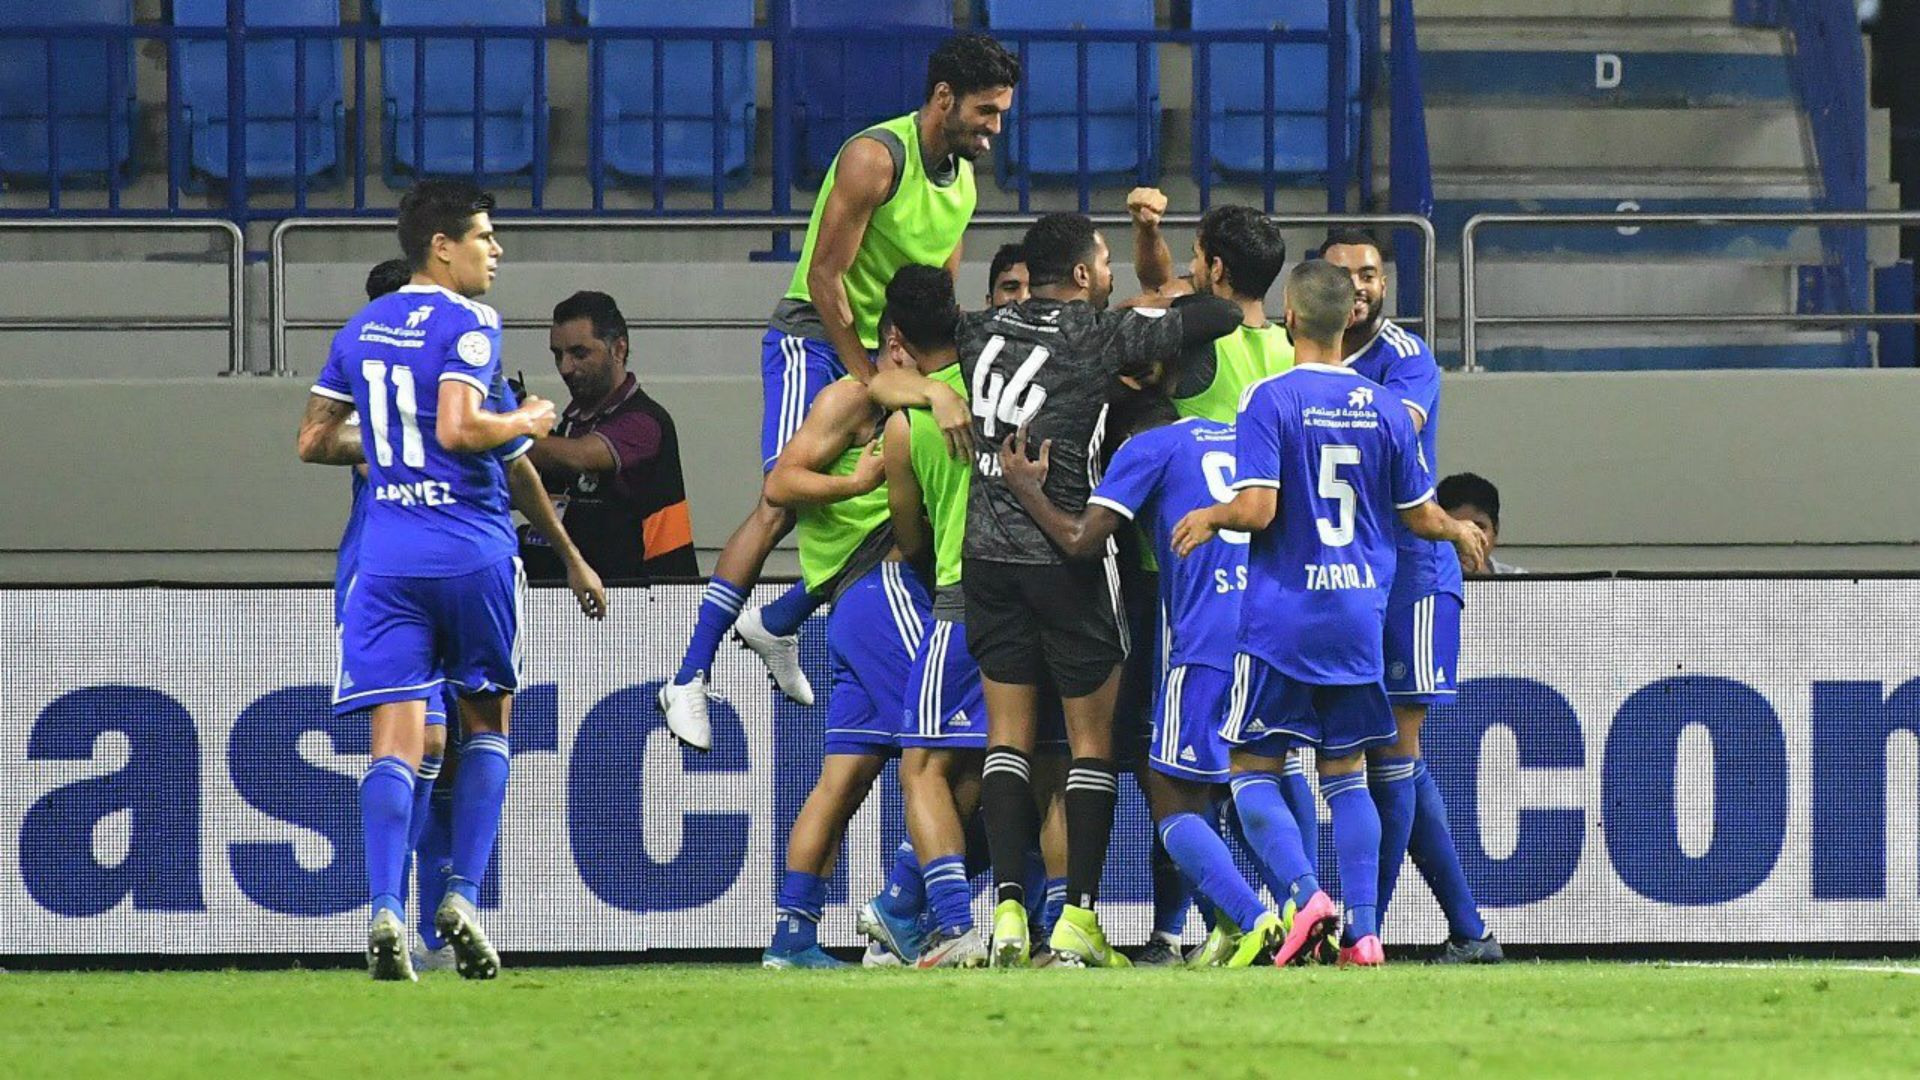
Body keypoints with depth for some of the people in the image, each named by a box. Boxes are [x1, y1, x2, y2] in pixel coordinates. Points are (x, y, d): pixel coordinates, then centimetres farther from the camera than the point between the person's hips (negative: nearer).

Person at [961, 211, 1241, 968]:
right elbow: (1213, 318, -11)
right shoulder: (1102, 335, -7)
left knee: (1008, 733, 8)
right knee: (1092, 737, 4)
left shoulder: (982, 332, 7)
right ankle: (1077, 920, -1)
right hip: (1066, 558, -5)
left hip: (987, 552, 5)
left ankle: (1007, 910, -4)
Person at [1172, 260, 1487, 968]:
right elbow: (1420, 516, 11)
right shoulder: (1385, 408, 4)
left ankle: (1306, 895, -17)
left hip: (1281, 616, -4)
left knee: (1253, 769, 4)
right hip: (1358, 615, 4)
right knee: (1346, 774, 12)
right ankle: (1363, 930, 3)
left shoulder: (1270, 400, -10)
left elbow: (1256, 509, -18)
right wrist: (1460, 533, 32)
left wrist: (1210, 518, 3)